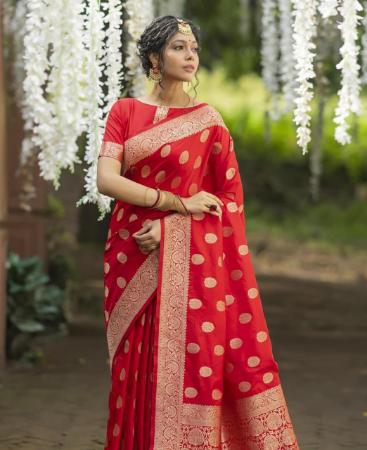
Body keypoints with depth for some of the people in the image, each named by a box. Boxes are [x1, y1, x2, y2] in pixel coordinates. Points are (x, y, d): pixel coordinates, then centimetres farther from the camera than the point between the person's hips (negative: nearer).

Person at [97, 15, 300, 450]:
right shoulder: (125, 111, 4)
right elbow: (106, 180, -7)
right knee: (136, 368, 3)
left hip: (189, 261, -1)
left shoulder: (208, 119, 3)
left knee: (190, 365, -4)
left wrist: (168, 227, -11)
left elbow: (230, 196, 2)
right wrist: (180, 203, -12)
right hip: (132, 258, 1)